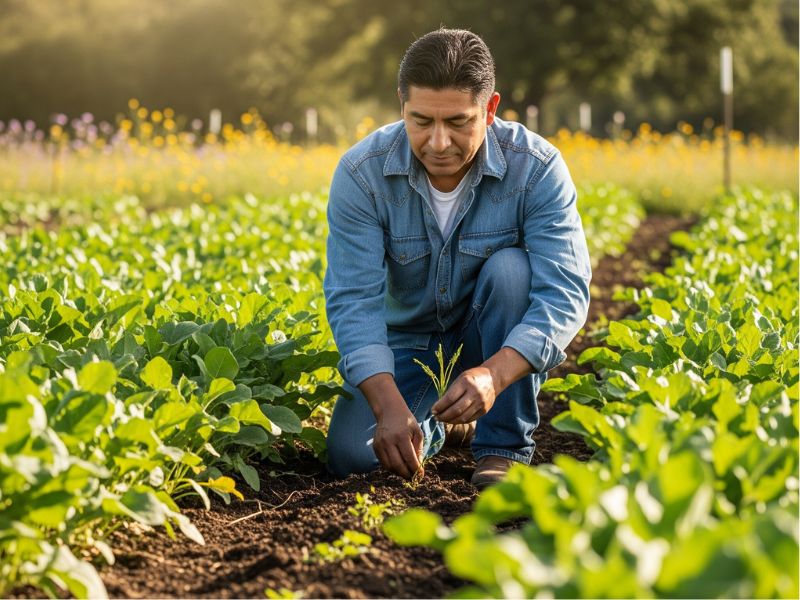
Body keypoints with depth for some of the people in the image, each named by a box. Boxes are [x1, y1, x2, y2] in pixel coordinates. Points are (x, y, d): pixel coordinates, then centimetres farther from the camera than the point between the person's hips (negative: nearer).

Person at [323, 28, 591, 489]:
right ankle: (435, 423, 15)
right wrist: (389, 405, -42)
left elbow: (565, 293, -30)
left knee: (510, 268, -32)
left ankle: (504, 447, -16)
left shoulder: (537, 169, -23)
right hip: (407, 342, 1)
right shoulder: (362, 173, -21)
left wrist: (493, 375, -48)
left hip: (502, 344, -1)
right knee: (352, 455, -21)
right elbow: (353, 300, -25)